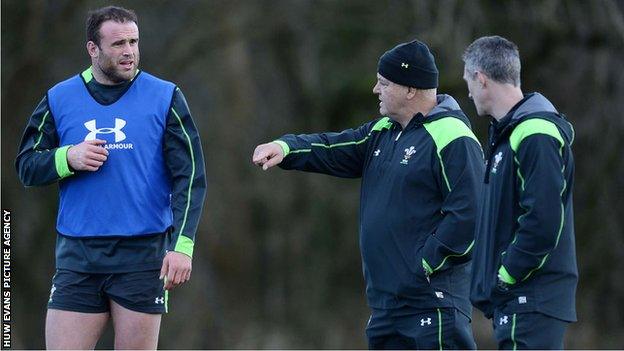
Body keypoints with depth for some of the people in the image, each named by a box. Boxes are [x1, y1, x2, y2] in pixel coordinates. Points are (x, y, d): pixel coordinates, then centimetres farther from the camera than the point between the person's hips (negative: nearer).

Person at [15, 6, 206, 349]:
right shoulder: (59, 99, 8)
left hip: (144, 256, -1)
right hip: (77, 256, 1)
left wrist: (182, 245, -11)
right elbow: (26, 166, 10)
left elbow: (190, 176, -1)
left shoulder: (164, 97, 3)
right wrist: (68, 158, -11)